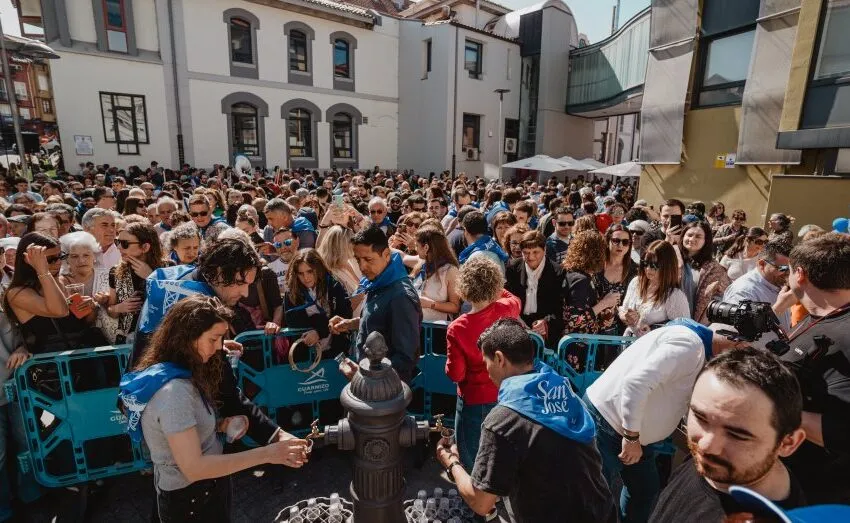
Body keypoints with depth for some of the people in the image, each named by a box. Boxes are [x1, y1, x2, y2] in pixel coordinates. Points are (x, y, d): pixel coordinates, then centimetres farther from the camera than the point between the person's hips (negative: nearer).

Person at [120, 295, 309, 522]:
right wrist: (266, 454, -32)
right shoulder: (174, 391, -31)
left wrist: (220, 425, -5)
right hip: (191, 497, -9)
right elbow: (193, 468, -33)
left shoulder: (175, 373, 0)